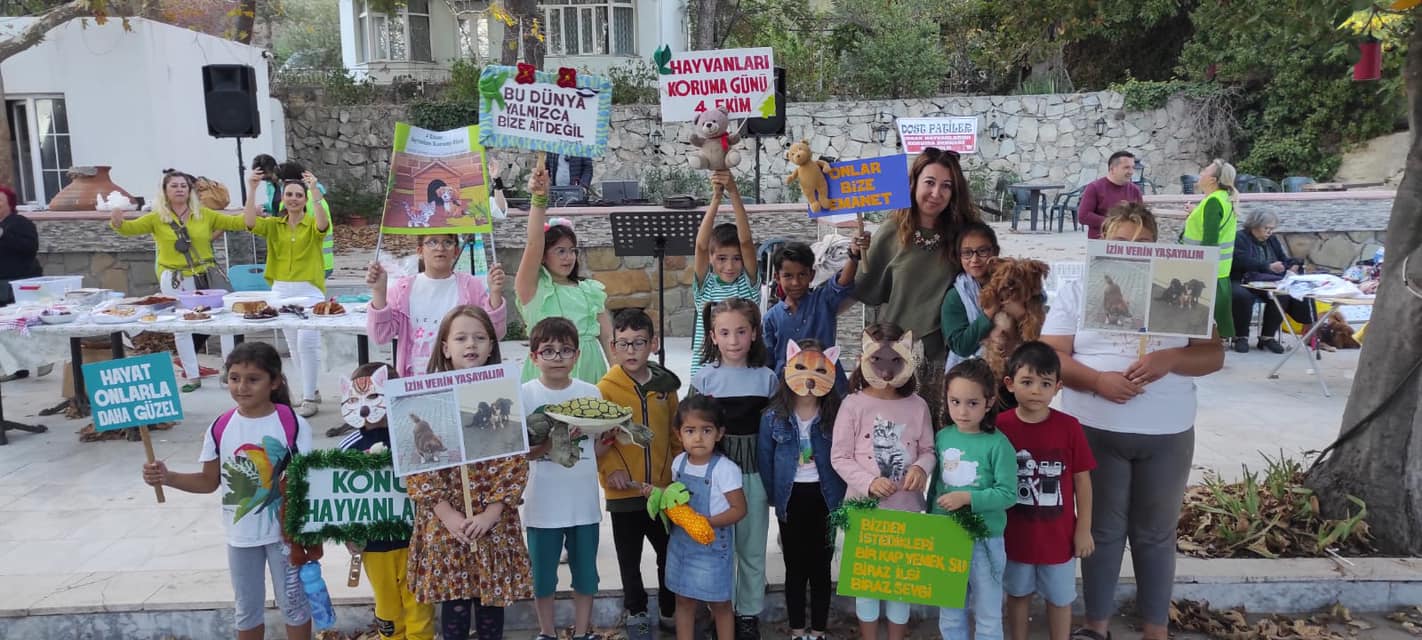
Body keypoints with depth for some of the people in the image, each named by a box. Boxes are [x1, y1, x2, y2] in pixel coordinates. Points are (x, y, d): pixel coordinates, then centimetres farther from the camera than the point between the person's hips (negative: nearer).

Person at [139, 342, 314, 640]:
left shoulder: (292, 425, -15)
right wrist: (167, 477, -12)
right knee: (247, 609, 20)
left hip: (283, 531, -3)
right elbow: (210, 481, 3)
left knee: (293, 603, 14)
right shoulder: (220, 428, -6)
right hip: (241, 534, 4)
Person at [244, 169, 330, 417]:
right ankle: (310, 390, 25)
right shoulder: (274, 225, 8)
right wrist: (252, 190, -19)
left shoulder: (312, 224, -1)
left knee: (307, 342, -13)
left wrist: (315, 191, -33)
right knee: (293, 345, 11)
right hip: (281, 290, 4)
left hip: (309, 290, -4)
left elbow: (323, 223, -24)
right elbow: (250, 222, -10)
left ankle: (309, 399, -5)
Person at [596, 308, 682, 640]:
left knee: (670, 552, 15)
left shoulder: (665, 386, 1)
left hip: (664, 489, 3)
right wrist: (611, 468, -21)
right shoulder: (606, 388, -8)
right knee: (629, 558, 13)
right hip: (623, 491, -2)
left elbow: (676, 434, 8)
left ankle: (671, 611, 34)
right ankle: (637, 613, 32)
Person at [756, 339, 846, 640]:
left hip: (824, 498, 0)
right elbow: (765, 460, -2)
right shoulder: (773, 417, -8)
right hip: (791, 499, 1)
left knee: (821, 566, 11)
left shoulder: (837, 415, -9)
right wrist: (774, 496, -3)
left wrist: (841, 497, -8)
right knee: (795, 567, 12)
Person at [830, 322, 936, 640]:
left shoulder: (917, 405, -1)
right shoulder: (854, 404, -8)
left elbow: (928, 450, 7)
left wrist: (921, 467, -15)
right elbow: (839, 457, -7)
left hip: (906, 507, 2)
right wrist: (869, 482, -19)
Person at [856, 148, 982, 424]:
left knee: (937, 427, 9)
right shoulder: (891, 233, -4)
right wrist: (860, 258, -14)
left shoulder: (962, 233, 0)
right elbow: (869, 293, 2)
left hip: (941, 352, 1)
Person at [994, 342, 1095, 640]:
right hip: (1015, 533, 1)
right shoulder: (1000, 425, -13)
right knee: (1018, 594, 20)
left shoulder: (1069, 427, -13)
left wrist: (1084, 529, -2)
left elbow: (1082, 480, -4)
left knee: (1059, 598, 17)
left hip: (1058, 534, 0)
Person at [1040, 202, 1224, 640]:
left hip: (1167, 435, 1)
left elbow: (1213, 355, 3)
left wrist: (1169, 359, -18)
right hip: (1096, 432, -1)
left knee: (1156, 534, 11)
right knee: (1102, 530, 10)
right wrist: (1097, 381, -20)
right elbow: (1051, 356, -4)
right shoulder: (1076, 292, 3)